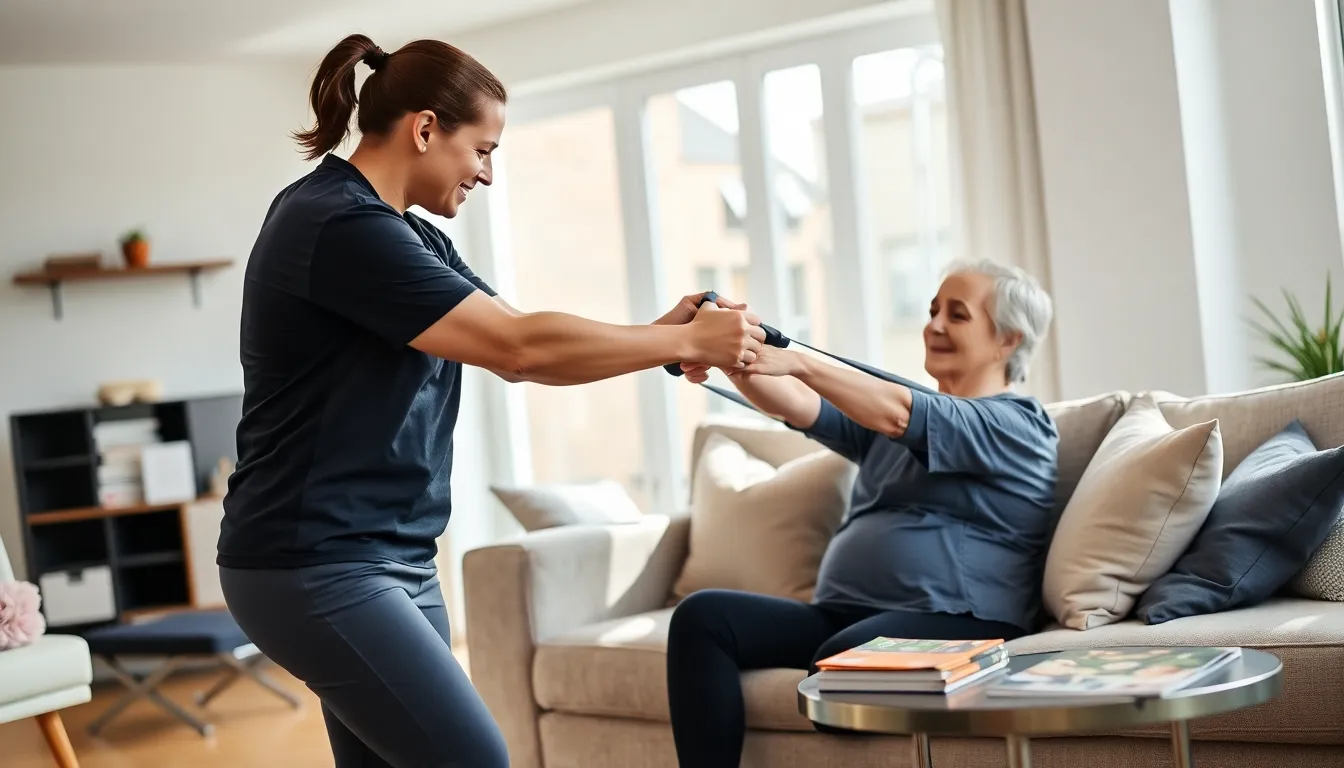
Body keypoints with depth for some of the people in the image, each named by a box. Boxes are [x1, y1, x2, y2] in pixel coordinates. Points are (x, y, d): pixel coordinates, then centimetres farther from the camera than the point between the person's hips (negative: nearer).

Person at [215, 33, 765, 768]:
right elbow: (520, 348, -22)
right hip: (314, 567, -9)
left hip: (395, 559, 9)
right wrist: (686, 342, -13)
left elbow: (515, 349, 11)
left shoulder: (409, 237, 13)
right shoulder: (339, 226, -19)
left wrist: (660, 334, -3)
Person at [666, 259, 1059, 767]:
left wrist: (799, 362, -25)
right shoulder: (891, 413, 24)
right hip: (842, 615, 7)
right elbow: (794, 405, 6)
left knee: (842, 658, -38)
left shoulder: (1018, 425, 1)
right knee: (703, 616, -16)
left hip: (955, 624, -7)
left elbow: (896, 416, -16)